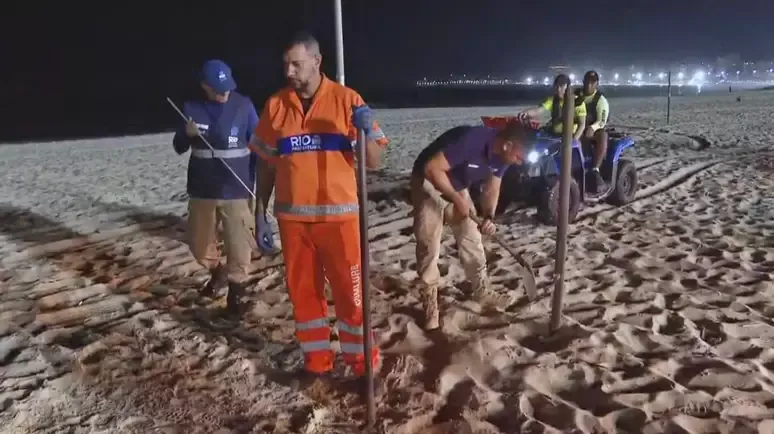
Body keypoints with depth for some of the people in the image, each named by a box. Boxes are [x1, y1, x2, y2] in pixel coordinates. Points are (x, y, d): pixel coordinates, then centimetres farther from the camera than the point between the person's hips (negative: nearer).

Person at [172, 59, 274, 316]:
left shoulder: (244, 106, -7)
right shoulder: (192, 108, -1)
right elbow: (179, 148, 7)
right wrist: (187, 134, -14)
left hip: (237, 190, -3)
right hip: (202, 190, 3)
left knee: (239, 246, -2)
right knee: (199, 244, 17)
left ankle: (235, 288, 23)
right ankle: (217, 273, 46)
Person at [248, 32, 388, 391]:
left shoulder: (346, 99, -3)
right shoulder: (275, 105, 4)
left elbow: (374, 162, -4)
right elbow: (266, 164, 11)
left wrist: (367, 130, -23)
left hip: (339, 215, -3)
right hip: (292, 217, 3)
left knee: (350, 292, 3)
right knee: (302, 291, 12)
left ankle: (362, 364, 20)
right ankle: (316, 361, 29)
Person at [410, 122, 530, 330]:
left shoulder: (502, 154, -12)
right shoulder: (470, 140, -36)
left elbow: (492, 188, -1)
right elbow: (432, 168, -35)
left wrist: (488, 217, -19)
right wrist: (457, 200, -30)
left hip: (458, 186, 7)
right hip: (429, 183, -7)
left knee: (472, 238, 8)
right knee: (428, 244, -7)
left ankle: (482, 291, 23)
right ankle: (430, 303, 5)